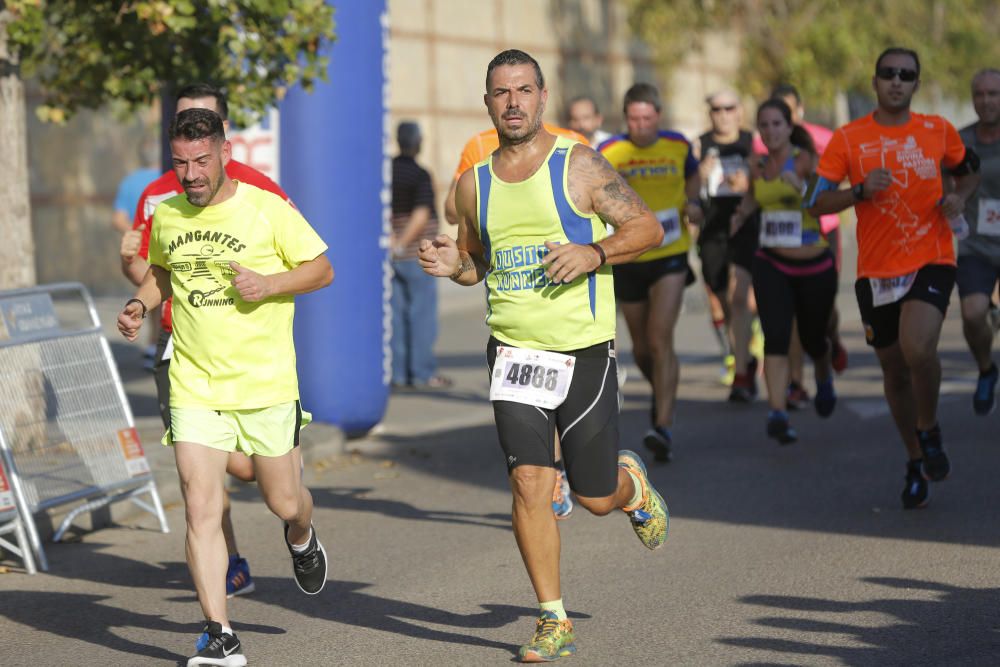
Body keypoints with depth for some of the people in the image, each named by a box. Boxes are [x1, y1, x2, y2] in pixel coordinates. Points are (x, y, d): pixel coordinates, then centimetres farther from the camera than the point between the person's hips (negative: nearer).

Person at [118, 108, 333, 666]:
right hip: (194, 385, 2)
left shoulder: (269, 209, -7)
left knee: (284, 503, 9)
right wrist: (142, 304, 5)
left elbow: (322, 269, 0)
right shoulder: (166, 216, 5)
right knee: (201, 508, -10)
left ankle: (302, 538, 48)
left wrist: (270, 284, -17)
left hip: (267, 384, -2)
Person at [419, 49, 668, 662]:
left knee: (597, 498, 5)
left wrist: (592, 253, -20)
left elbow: (648, 227, -3)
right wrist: (452, 266, -2)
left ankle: (633, 483, 43)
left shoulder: (579, 164, -5)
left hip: (585, 351, -2)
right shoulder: (474, 184, 7)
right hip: (514, 351, 2)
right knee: (528, 482, -10)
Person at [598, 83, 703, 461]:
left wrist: (692, 203, 2)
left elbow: (692, 175, 21)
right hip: (628, 259, 1)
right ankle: (661, 392, 45)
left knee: (661, 340, -16)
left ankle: (664, 427, -20)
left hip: (670, 256, -1)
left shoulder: (678, 146, 0)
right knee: (641, 347, 13)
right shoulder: (609, 153, -5)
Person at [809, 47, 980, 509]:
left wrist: (959, 198, -1)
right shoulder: (848, 139, -1)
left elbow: (969, 170, 20)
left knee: (918, 349, -26)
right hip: (876, 271, 2)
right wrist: (862, 190, -19)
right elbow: (817, 204, -3)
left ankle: (930, 432, 2)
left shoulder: (938, 131, 2)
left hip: (931, 261, -2)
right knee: (895, 371, 11)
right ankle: (916, 462, 30)